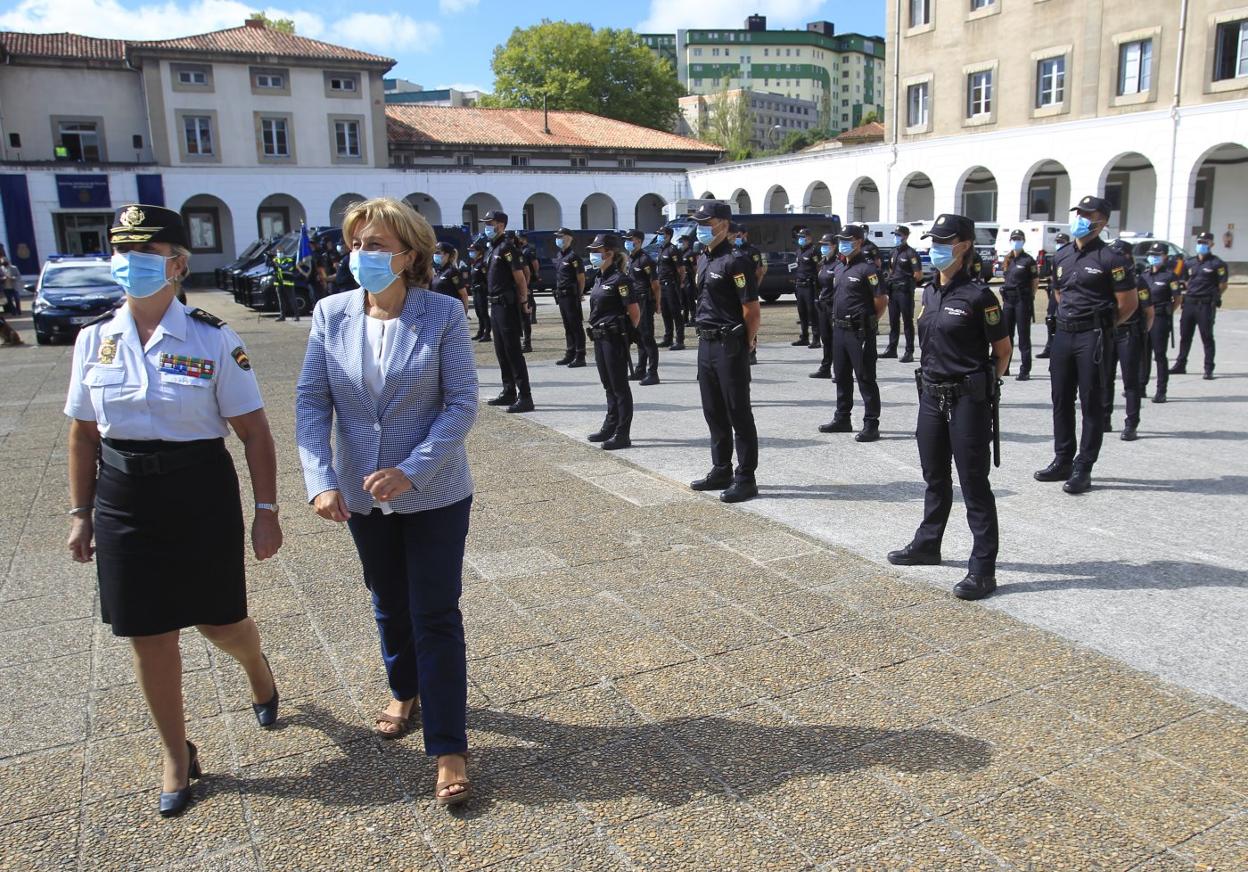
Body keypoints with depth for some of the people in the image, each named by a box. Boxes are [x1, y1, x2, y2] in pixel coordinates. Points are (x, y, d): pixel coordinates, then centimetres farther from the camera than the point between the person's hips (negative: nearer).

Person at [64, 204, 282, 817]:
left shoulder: (213, 339, -10)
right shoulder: (94, 340, 1)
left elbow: (253, 431, -8)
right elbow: (84, 433, 9)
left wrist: (266, 510, -10)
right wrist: (82, 513, 10)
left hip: (202, 495, -3)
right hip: (124, 500, 3)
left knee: (218, 621, 8)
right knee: (148, 634, 9)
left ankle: (257, 669, 46)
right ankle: (177, 756, 30)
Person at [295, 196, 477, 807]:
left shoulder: (443, 314, -13)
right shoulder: (332, 315, -4)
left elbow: (462, 404, -14)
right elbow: (311, 402, -5)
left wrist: (411, 470, -24)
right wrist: (320, 478, -18)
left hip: (434, 494, -4)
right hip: (361, 495, 4)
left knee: (436, 616, 1)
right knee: (389, 605, 22)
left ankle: (448, 748, 13)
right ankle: (405, 691, 48)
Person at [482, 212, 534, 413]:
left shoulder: (507, 247, -12)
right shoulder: (493, 248, 16)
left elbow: (520, 276, -16)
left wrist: (523, 301, -14)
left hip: (508, 304, -10)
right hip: (496, 304, 10)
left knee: (513, 351, -10)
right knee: (501, 351, 14)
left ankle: (525, 397, -10)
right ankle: (509, 393, 23)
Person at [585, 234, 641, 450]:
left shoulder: (619, 279, -14)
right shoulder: (600, 278, 12)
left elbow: (634, 311, -14)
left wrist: (628, 332, -3)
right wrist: (596, 331, 15)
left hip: (614, 337, -9)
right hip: (600, 337, 9)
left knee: (620, 387, -3)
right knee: (608, 385, 16)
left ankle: (622, 434, 1)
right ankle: (610, 427, 27)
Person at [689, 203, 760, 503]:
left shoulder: (735, 261, -14)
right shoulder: (703, 259, 14)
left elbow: (751, 309, -15)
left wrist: (746, 344, -9)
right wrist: (706, 336, 15)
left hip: (730, 346, -9)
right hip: (706, 343, 9)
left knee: (738, 414, -2)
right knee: (714, 413, 15)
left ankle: (745, 479, 5)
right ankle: (721, 471, 26)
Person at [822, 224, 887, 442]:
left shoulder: (867, 267, -12)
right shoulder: (839, 269, 14)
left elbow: (882, 300, -12)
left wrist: (869, 321, -3)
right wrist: (838, 320, 15)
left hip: (859, 332, -8)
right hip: (839, 329, 9)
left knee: (865, 379, -4)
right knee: (842, 377, 15)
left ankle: (871, 425, 1)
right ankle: (842, 419, 26)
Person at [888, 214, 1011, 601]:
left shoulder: (977, 294, -12)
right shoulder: (930, 291, 9)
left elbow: (1002, 349, -4)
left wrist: (985, 386, -2)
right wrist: (931, 375, 13)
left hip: (967, 399, -7)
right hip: (932, 394, 7)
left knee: (974, 484, -2)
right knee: (935, 478, 20)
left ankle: (982, 569, 5)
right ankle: (927, 545, 35)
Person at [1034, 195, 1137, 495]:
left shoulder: (1110, 259, -9)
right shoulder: (1061, 256, 11)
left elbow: (1129, 303, -6)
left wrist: (1102, 325, 3)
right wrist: (1069, 317, 15)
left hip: (1092, 337, -7)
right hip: (1063, 334, 7)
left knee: (1091, 403, 0)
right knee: (1061, 400, 11)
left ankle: (1083, 468, 4)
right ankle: (1062, 461, 22)